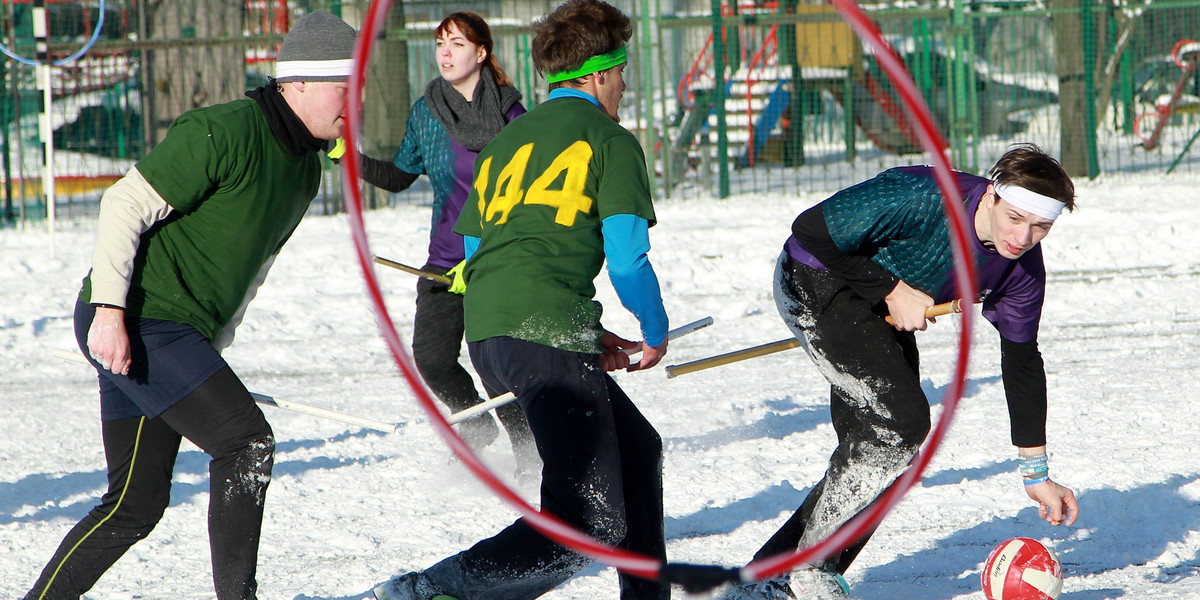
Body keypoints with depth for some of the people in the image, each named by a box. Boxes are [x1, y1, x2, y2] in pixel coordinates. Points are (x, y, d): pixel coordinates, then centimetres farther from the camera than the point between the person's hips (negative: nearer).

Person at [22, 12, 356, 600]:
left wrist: (210, 351, 21)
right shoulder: (223, 132, -16)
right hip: (133, 326, -9)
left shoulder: (305, 166, 13)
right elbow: (125, 204, -19)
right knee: (247, 441, -15)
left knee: (137, 504, 8)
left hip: (179, 333, 9)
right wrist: (109, 309, -25)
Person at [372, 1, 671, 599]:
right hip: (546, 329, -8)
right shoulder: (609, 141, 4)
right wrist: (656, 331, 15)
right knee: (591, 524, -14)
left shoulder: (504, 143, 25)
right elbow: (626, 259, -6)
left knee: (634, 446, 28)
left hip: (485, 334, 8)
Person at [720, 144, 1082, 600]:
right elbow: (811, 230, -28)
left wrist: (1037, 474, 4)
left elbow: (1022, 363, 2)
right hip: (814, 285, -9)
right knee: (901, 421, -20)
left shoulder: (1023, 269, -10)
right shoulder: (922, 198, -33)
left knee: (880, 447, 3)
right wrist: (891, 290, -23)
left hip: (882, 312, 9)